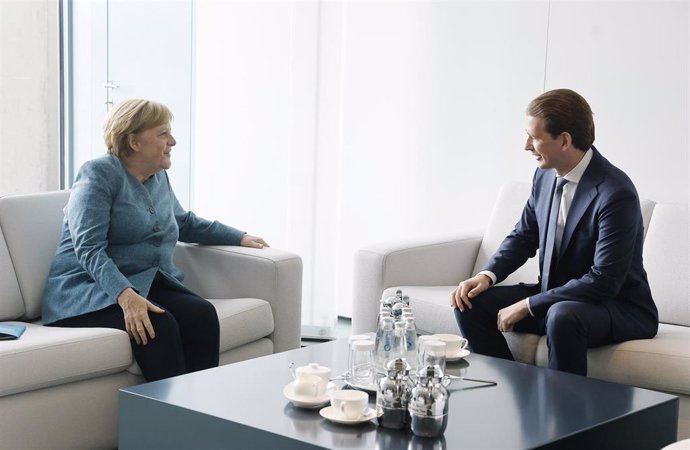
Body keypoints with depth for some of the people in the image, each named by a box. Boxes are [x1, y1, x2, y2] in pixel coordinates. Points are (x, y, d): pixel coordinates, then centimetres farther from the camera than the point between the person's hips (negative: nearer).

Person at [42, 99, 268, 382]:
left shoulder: (158, 177, 17)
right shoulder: (98, 175, -7)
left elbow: (184, 223, 36)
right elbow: (89, 250, -18)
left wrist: (240, 238, 32)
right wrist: (125, 294, -33)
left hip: (150, 284, 7)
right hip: (92, 290, -7)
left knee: (202, 314, -24)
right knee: (158, 325, -34)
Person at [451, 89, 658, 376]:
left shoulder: (616, 193, -24)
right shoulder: (545, 175, 1)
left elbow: (603, 282, -26)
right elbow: (524, 236, 14)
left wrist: (528, 305, -23)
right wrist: (488, 275, -5)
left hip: (619, 307, -8)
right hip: (554, 295, 8)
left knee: (562, 316, -39)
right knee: (471, 302, -6)